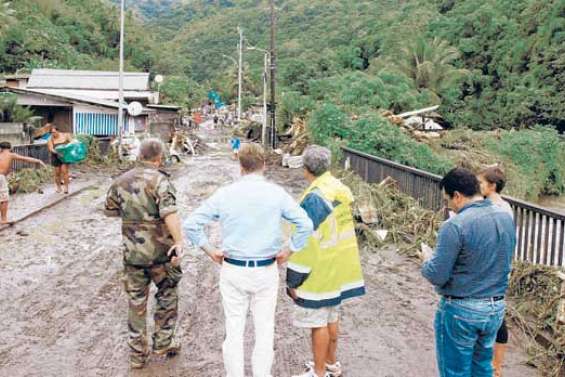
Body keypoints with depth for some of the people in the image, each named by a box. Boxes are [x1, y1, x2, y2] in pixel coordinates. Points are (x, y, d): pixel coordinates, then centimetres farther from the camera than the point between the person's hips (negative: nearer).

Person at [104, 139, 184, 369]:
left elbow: (110, 210, 18)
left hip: (132, 252, 4)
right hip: (160, 251, -4)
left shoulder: (121, 181, 4)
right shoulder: (160, 180, -13)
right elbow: (169, 213, -29)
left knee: (136, 302, 14)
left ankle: (137, 354, 22)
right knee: (167, 295, 18)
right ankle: (163, 342, 25)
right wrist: (179, 242, -33)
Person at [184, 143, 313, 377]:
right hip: (266, 271, 0)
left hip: (232, 270, 1)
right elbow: (305, 225, -11)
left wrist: (210, 250, 4)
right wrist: (288, 251, -1)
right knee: (264, 330, 11)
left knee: (234, 330, 12)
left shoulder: (224, 194, -4)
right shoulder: (276, 193, -6)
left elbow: (191, 224, -4)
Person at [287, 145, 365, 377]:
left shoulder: (314, 198, -22)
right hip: (339, 268, 8)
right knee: (332, 317, 20)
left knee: (318, 323, 5)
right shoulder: (340, 189, 2)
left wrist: (293, 280, -13)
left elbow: (306, 243, -21)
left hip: (319, 272, -8)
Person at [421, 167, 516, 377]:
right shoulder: (506, 219, 1)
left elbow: (437, 276, -20)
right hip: (496, 308, 7)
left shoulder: (455, 226, -21)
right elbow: (503, 263, 13)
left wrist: (427, 261, 0)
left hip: (460, 311, -6)